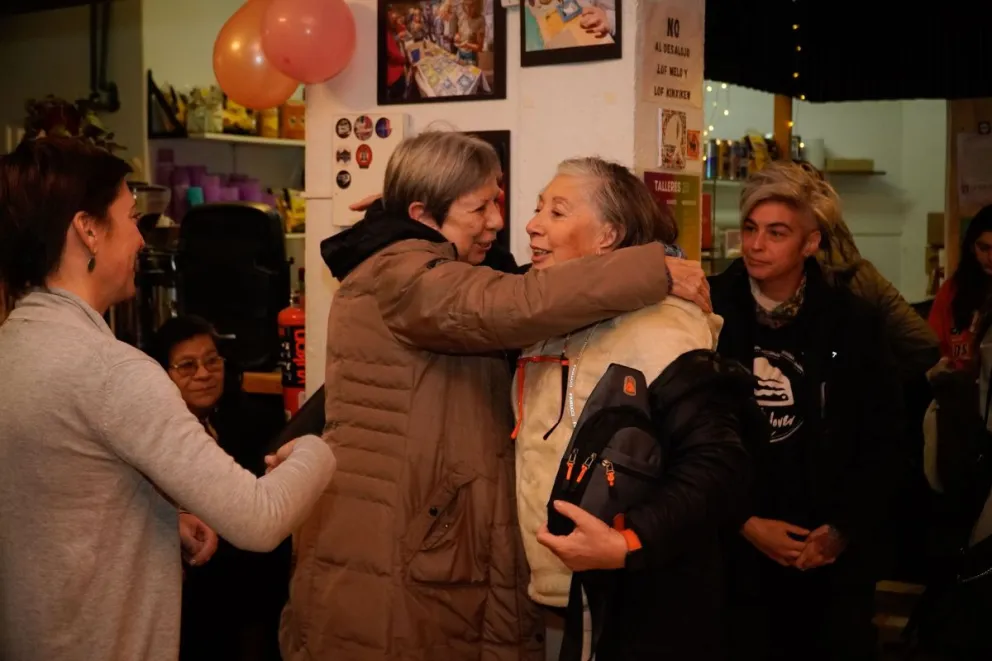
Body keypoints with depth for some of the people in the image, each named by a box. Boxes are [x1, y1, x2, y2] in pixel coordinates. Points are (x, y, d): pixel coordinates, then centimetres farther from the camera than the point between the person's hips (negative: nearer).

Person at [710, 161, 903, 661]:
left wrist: (844, 529, -5)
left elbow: (882, 440, 2)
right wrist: (745, 522, -9)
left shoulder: (853, 323, -1)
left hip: (833, 557, 1)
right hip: (737, 555, -1)